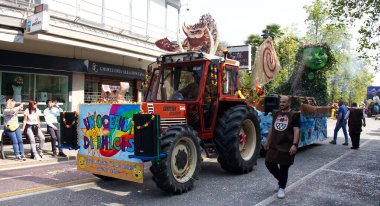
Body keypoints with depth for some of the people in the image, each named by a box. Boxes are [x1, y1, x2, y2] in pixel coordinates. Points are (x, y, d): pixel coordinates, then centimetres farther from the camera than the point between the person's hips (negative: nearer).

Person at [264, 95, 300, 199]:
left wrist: (294, 144, -22)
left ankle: (282, 188, 21)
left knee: (283, 168, 2)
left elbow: (296, 130, -12)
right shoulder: (276, 113, 11)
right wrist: (267, 141, 16)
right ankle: (280, 179, 32)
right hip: (274, 145, 6)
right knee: (269, 163, 7)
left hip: (286, 147, -6)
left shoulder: (294, 115, -6)